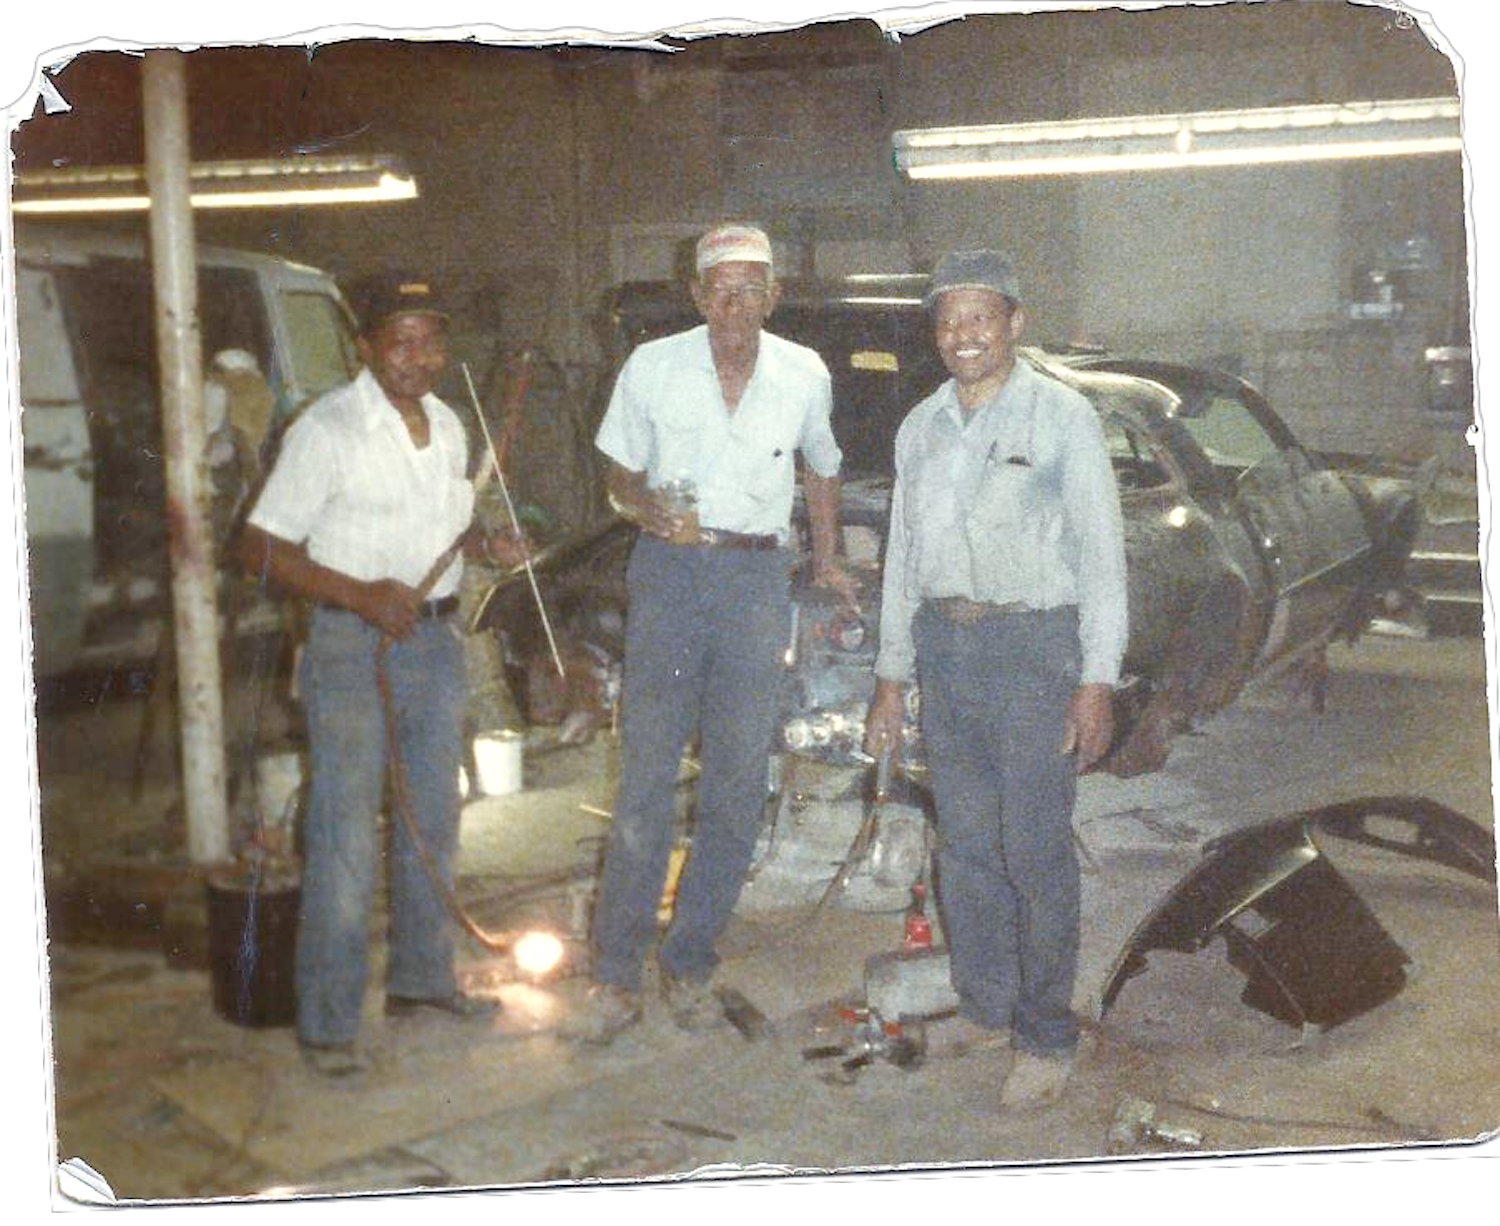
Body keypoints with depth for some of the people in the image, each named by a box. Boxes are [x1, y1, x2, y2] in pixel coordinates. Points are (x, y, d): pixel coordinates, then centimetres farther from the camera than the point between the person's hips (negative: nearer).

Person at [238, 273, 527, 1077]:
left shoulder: (448, 427, 9)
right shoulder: (328, 429, -13)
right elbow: (261, 547, -14)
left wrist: (485, 543, 3)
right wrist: (360, 594, -26)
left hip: (436, 637, 7)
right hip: (352, 646, -7)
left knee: (431, 821, 16)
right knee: (344, 839, -5)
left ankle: (421, 977, 32)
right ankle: (327, 1024, 4)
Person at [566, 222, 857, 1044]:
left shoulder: (805, 376, 6)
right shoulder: (653, 367, 1)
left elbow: (822, 468, 23)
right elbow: (620, 477, 8)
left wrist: (826, 561, 22)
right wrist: (651, 509, -13)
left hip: (757, 579, 2)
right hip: (669, 572, -2)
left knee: (737, 783, 3)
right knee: (646, 774, -5)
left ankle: (690, 966, 15)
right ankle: (615, 977, 1)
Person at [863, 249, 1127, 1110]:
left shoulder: (1063, 417, -4)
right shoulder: (921, 427, 12)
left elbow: (1102, 553, -6)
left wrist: (1098, 681, -12)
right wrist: (893, 675, 14)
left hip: (1034, 646, -5)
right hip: (944, 644, 5)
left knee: (1037, 852, -4)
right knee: (966, 846, 11)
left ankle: (1046, 1039, 7)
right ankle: (985, 1007, 25)